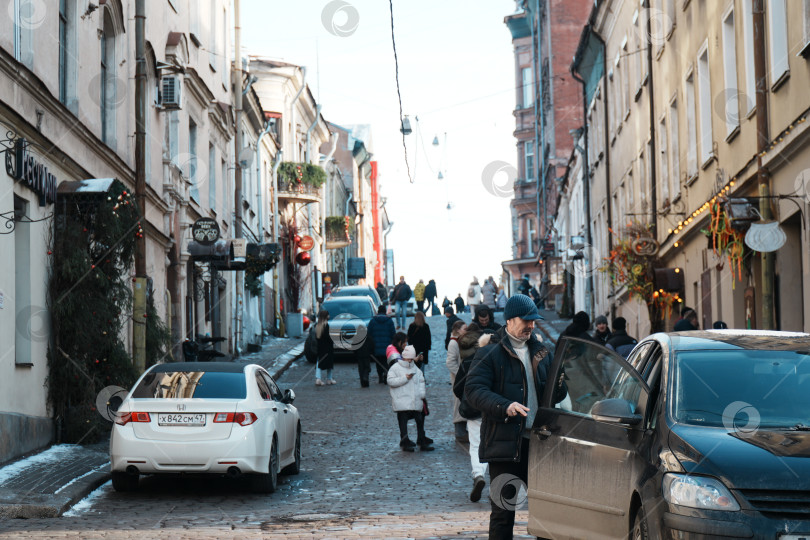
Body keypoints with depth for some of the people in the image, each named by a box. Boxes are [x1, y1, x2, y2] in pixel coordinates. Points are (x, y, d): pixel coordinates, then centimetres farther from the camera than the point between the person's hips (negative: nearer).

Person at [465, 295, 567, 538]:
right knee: (503, 509, -2)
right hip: (505, 442, -5)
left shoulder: (541, 351, 16)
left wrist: (557, 385, -6)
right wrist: (505, 406, -26)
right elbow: (473, 390, -12)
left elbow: (556, 395, 19)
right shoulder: (489, 353, -2)